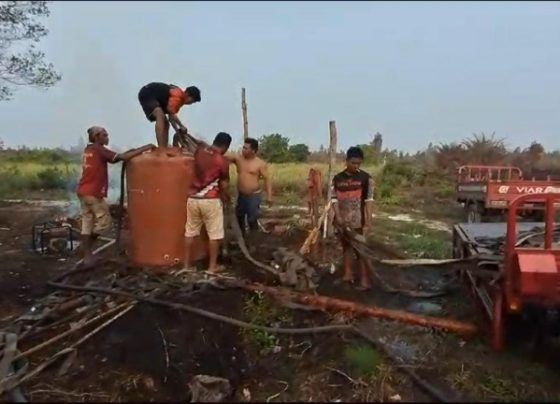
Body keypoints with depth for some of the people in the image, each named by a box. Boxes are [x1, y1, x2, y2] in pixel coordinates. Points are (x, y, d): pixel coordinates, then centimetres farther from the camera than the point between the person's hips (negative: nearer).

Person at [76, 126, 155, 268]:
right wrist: (145, 148, -15)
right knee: (104, 221, 5)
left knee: (87, 223, 9)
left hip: (83, 191, 9)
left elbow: (114, 157, 17)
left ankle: (87, 255, 11)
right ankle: (87, 245, 14)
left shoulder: (89, 150, 17)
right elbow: (122, 157, -19)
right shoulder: (99, 150, -10)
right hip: (93, 192, -9)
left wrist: (130, 151, 8)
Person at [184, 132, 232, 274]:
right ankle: (212, 266, 11)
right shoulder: (223, 161, -10)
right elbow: (224, 185, -2)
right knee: (214, 234, 6)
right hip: (211, 200, -6)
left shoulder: (199, 150, 4)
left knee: (190, 232, 13)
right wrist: (226, 199, 12)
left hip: (193, 198, 6)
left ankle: (187, 264, 20)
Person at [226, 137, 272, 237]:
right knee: (239, 218, 17)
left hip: (254, 196, -5)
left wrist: (269, 196, -16)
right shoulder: (238, 158, 2)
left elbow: (267, 178, -9)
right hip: (241, 195, 5)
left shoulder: (260, 164, -9)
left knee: (252, 220, -3)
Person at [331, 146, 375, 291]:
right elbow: (334, 199, 2)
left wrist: (368, 221, -11)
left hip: (358, 220, -4)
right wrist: (338, 216, -11)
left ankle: (365, 280, 0)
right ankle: (348, 273, 27)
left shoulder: (366, 178, -4)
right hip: (342, 220, 4)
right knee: (346, 245, 15)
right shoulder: (337, 178, 3)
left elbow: (369, 200, -6)